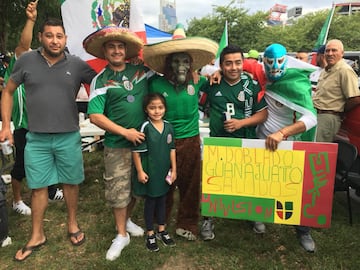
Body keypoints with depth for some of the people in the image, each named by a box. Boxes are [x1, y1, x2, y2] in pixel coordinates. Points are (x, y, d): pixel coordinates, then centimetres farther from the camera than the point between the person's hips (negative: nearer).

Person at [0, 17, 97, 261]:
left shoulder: (77, 64, -3)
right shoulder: (27, 61, -1)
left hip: (69, 137, 0)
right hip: (37, 138, 1)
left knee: (70, 182, 13)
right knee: (38, 186, 10)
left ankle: (73, 223, 35)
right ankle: (37, 236, 27)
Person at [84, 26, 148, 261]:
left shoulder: (141, 71, 3)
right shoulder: (101, 81, -5)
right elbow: (95, 116, -12)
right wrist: (125, 132, -18)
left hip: (143, 140, 3)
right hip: (117, 146, -3)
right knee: (118, 190, 5)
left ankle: (126, 220, 40)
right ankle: (121, 235, 24)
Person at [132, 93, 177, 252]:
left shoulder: (168, 127, -1)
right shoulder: (145, 127, -15)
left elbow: (172, 149, 6)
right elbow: (136, 151, -12)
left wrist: (174, 169, 5)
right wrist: (140, 171, -12)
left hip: (164, 171, 5)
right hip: (150, 172, -4)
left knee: (162, 200, 18)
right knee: (150, 201, 10)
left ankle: (161, 231, 36)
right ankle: (150, 234, 27)